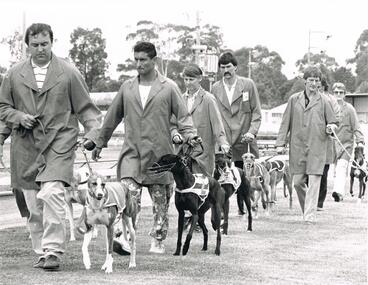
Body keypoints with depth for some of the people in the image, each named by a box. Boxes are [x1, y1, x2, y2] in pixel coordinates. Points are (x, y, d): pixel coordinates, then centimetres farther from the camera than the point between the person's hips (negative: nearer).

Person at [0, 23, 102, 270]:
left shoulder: (69, 73, 3)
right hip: (26, 148, 3)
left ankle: (53, 252, -18)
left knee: (52, 194, -21)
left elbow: (85, 108, 6)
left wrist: (93, 132, -6)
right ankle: (42, 252, 19)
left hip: (59, 144, -3)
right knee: (34, 204, 6)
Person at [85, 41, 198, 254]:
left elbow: (183, 115, 2)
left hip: (159, 153, -1)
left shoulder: (169, 87, 2)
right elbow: (113, 117, 19)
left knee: (161, 200, 7)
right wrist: (100, 142, 23)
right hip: (132, 151, 1)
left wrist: (190, 134, -16)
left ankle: (158, 240, 19)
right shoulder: (127, 88, 10)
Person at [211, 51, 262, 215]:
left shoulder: (248, 85, 4)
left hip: (243, 139, 0)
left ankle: (243, 207, 18)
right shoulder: (215, 89, 8)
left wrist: (252, 131, -10)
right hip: (223, 140, 1)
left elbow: (256, 112, 4)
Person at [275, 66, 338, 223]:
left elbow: (332, 122, 11)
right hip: (297, 146, 2)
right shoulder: (294, 99, 8)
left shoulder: (324, 101, 4)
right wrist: (281, 143, 4)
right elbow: (286, 122, 10)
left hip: (317, 147, -2)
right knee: (297, 182, 5)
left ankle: (310, 216, -7)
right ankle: (306, 209, 28)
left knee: (314, 181, -9)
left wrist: (330, 128, -12)